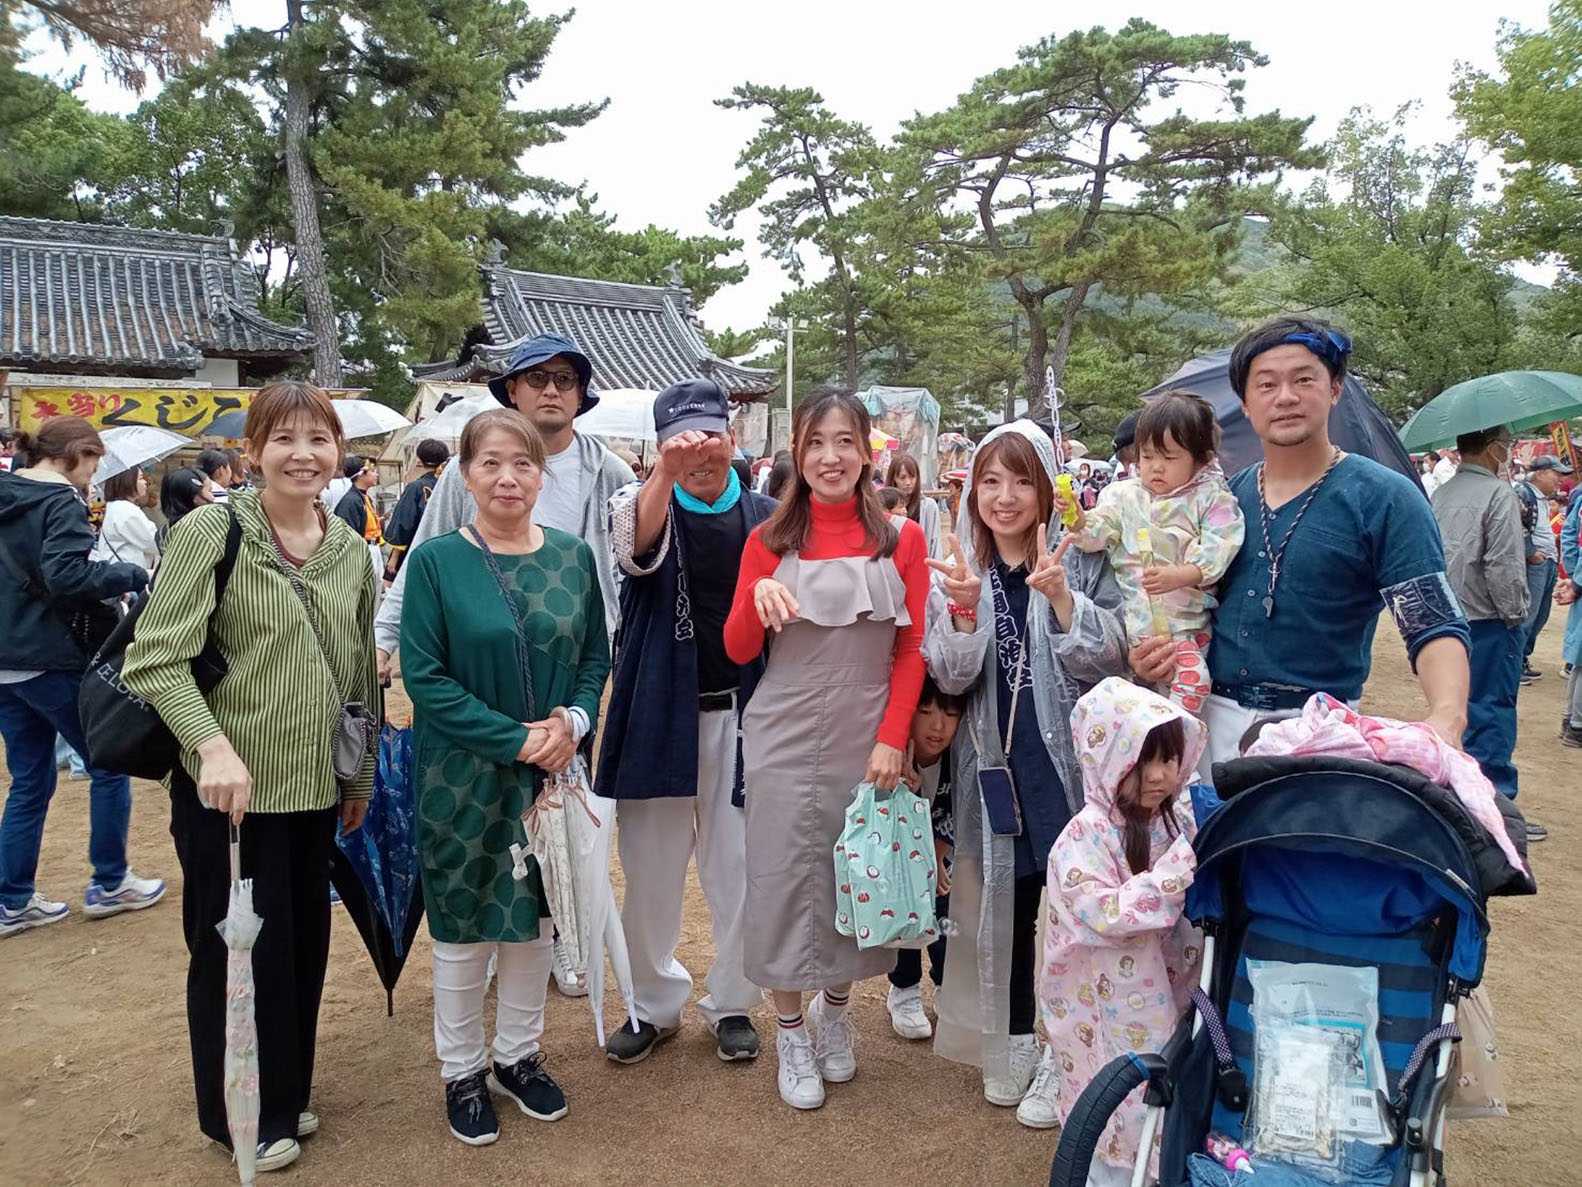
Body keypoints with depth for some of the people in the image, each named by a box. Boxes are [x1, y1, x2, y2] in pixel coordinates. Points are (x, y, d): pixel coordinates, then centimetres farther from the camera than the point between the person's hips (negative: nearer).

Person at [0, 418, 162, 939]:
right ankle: (109, 885, 16)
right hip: (49, 660, -8)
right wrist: (134, 575, -18)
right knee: (110, 764, 7)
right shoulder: (60, 503, -14)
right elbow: (67, 577, -27)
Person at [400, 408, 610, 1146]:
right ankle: (461, 1072, 30)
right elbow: (424, 676, -13)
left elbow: (596, 657, 5)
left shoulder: (573, 558, 2)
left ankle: (518, 1056, 35)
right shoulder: (434, 561, -9)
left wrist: (573, 721, -14)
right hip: (463, 777, -3)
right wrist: (515, 739, -19)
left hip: (552, 773, 3)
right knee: (465, 928, 10)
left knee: (536, 918, 15)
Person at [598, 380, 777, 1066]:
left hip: (741, 713, 1)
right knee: (651, 868, 9)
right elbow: (635, 551, -29)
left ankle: (731, 1002, 28)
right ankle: (655, 1003, 28)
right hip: (659, 712, -1)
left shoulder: (765, 518, 3)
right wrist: (666, 474, -47)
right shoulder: (647, 504, -3)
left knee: (739, 867, 9)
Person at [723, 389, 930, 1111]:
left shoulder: (901, 539, 1)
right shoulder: (770, 540, 1)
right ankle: (790, 1031, 25)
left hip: (867, 741, 1)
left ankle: (835, 1005, 37)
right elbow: (737, 650, 1)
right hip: (785, 740, 0)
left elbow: (911, 651, 2)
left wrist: (893, 738, -7)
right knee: (785, 877, 5)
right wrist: (758, 597, -18)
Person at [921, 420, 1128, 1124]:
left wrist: (1062, 599, -26)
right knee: (1005, 903, 12)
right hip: (993, 762, 2)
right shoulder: (960, 570, 2)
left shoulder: (1081, 561, -4)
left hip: (1068, 758, -2)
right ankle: (1014, 1040, 31)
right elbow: (948, 677, -4)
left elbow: (1111, 660, -11)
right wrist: (964, 608, -21)